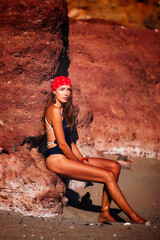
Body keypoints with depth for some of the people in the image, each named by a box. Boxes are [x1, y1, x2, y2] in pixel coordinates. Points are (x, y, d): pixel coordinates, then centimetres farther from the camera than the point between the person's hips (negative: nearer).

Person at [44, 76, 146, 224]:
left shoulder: (63, 110, 18)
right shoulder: (54, 110, -13)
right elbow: (62, 144, -16)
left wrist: (82, 159, 7)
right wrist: (78, 163, -7)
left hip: (66, 156, 10)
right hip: (56, 159, -10)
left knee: (115, 166, -1)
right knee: (108, 176, -17)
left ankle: (105, 212, -7)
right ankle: (133, 217, -8)